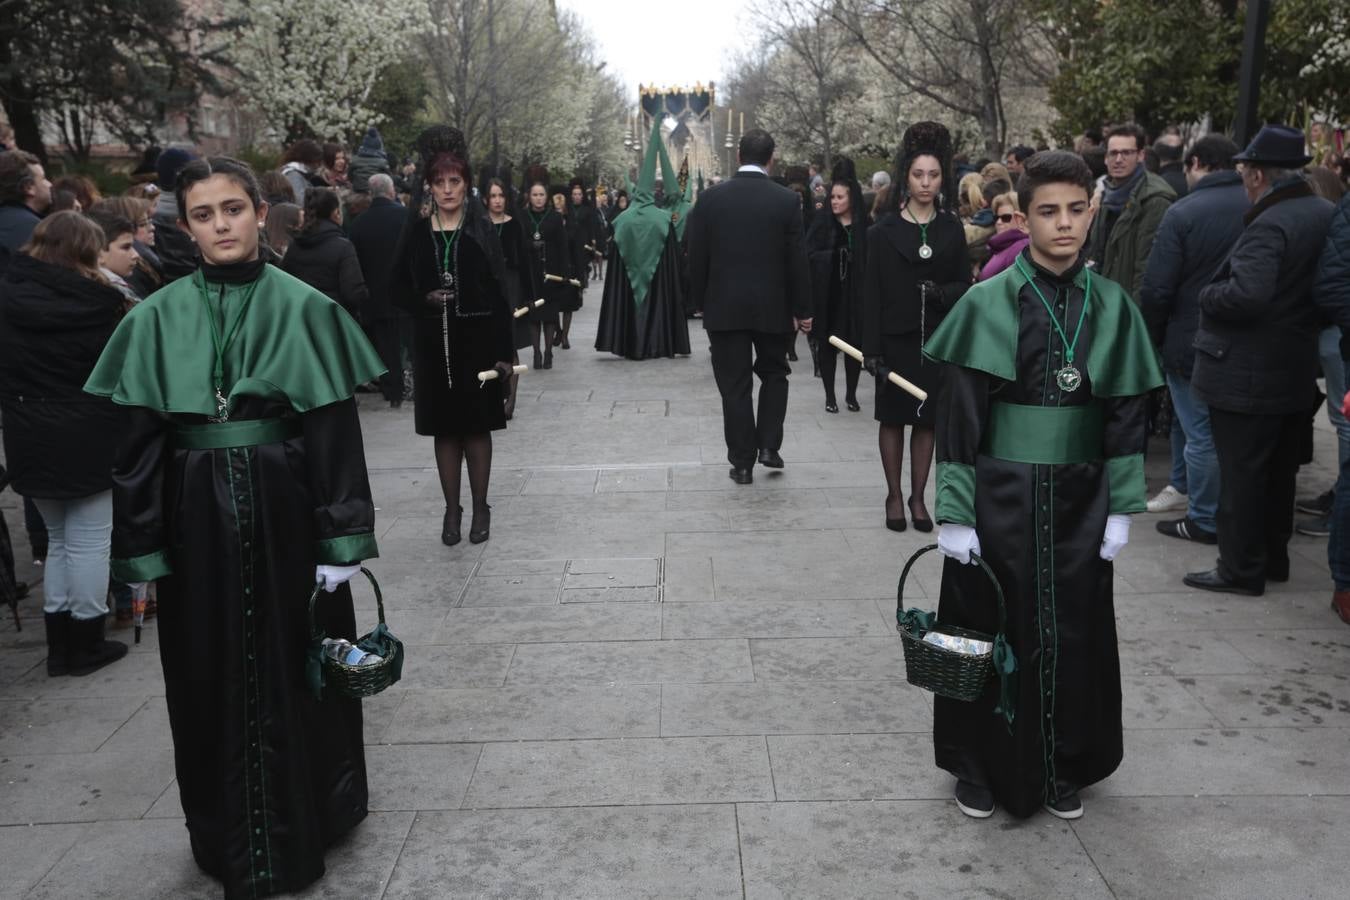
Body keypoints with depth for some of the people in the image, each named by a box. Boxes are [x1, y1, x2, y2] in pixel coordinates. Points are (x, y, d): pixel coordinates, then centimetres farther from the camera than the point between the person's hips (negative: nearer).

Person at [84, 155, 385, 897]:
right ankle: (231, 840, 31)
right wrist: (143, 547, -1)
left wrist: (341, 540, -9)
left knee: (292, 667, 10)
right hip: (197, 516, 2)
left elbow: (335, 431, -6)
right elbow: (139, 441, 1)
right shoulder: (159, 318, 0)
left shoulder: (304, 308, -4)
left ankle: (300, 828, 30)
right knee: (214, 677, 12)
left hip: (283, 508, -1)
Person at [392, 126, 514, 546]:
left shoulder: (481, 229, -2)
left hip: (477, 340, -2)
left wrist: (503, 351, -8)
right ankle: (452, 510, 18)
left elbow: (499, 292, -3)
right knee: (444, 428, 8)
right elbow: (399, 288, 9)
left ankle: (480, 508, 17)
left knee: (477, 426, 5)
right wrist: (425, 299, -13)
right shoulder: (416, 231, 3)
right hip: (434, 342, 2)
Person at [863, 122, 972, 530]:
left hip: (938, 339, 2)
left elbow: (965, 285, 8)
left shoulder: (952, 230, 5)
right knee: (893, 418, 5)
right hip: (896, 339, -2)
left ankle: (917, 497, 17)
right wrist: (872, 348, -10)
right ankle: (894, 496, 17)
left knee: (927, 419, 7)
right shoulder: (884, 231, -2)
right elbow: (872, 293, -5)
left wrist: (941, 292, -15)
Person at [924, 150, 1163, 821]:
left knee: (1073, 633, 11)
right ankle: (981, 766, 26)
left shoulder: (1111, 307, 2)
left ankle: (1063, 768, 31)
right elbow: (957, 415, -8)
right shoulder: (989, 303, -7)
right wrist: (955, 512, -11)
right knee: (994, 632, 7)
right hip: (1000, 498, -3)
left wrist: (1122, 508, 2)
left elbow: (1127, 413, 6)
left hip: (1078, 503, 3)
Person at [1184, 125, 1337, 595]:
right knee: (1279, 471, 19)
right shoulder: (1328, 214, 7)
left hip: (1246, 374, -9)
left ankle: (1241, 569, 9)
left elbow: (1246, 293, -33)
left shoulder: (1269, 225, -22)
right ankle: (1273, 557, 30)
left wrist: (1207, 295, -15)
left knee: (1241, 474, 1)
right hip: (1297, 369, 9)